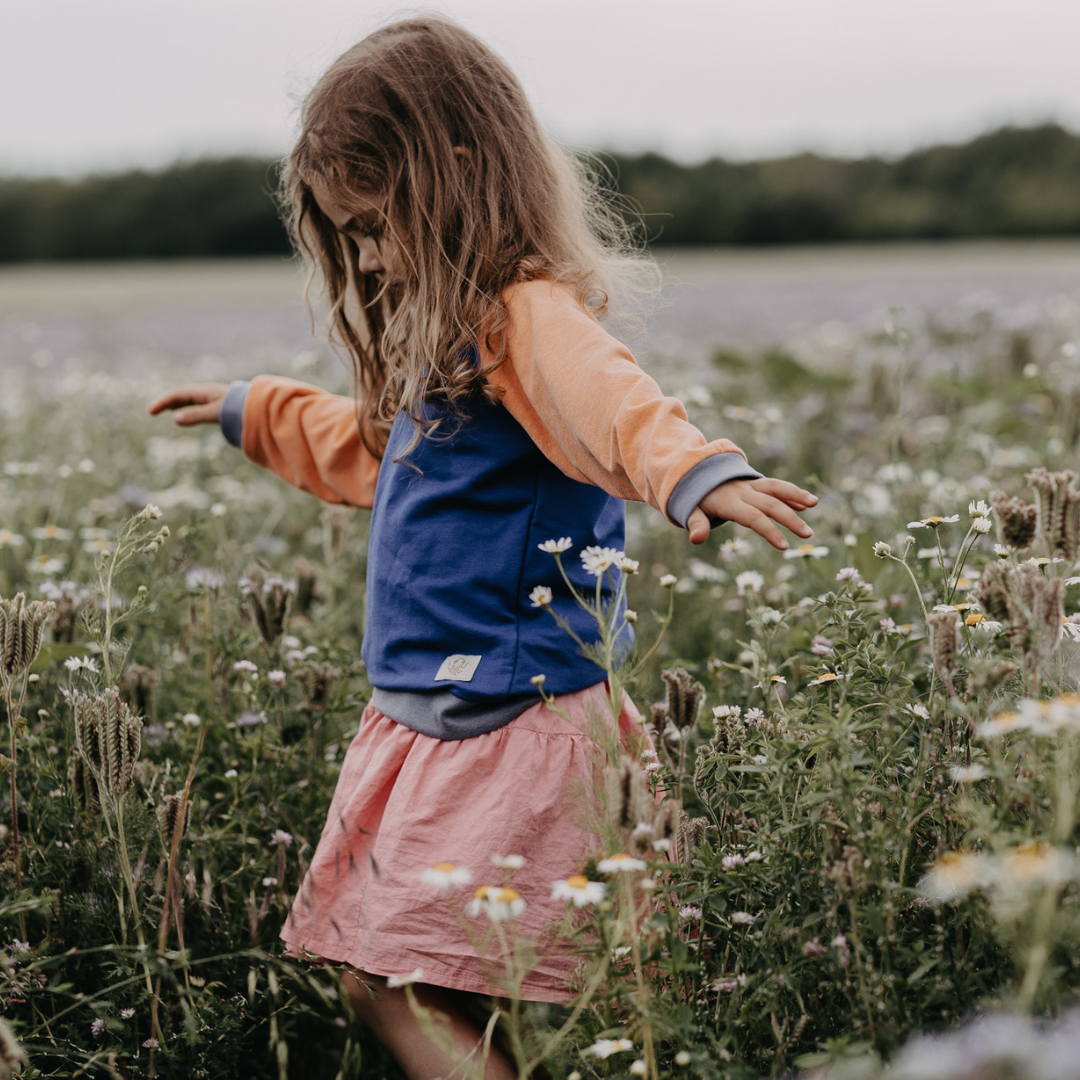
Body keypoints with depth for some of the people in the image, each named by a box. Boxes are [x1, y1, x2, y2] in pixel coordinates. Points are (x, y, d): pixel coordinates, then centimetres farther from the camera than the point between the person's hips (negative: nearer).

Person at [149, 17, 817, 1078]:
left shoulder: (527, 317, -17)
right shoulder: (443, 334, 16)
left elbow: (611, 399, -39)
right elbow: (384, 448, 36)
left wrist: (698, 470, -60)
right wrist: (254, 412, 45)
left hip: (511, 727, -10)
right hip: (422, 713, 10)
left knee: (402, 983, -12)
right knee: (375, 979, 11)